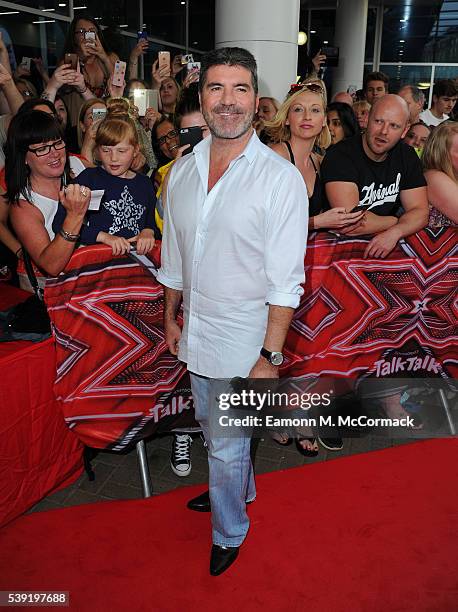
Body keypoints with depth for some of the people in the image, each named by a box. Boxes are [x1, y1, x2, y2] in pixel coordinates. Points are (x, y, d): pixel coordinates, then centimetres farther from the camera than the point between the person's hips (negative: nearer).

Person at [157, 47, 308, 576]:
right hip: (196, 331, 6)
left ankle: (229, 532, 36)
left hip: (243, 337, -5)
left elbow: (286, 280, -16)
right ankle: (239, 488, 53)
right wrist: (170, 317, 15)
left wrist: (270, 355, -17)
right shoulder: (181, 171, 2)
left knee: (226, 446, 7)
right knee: (212, 428, 24)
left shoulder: (280, 177, -15)